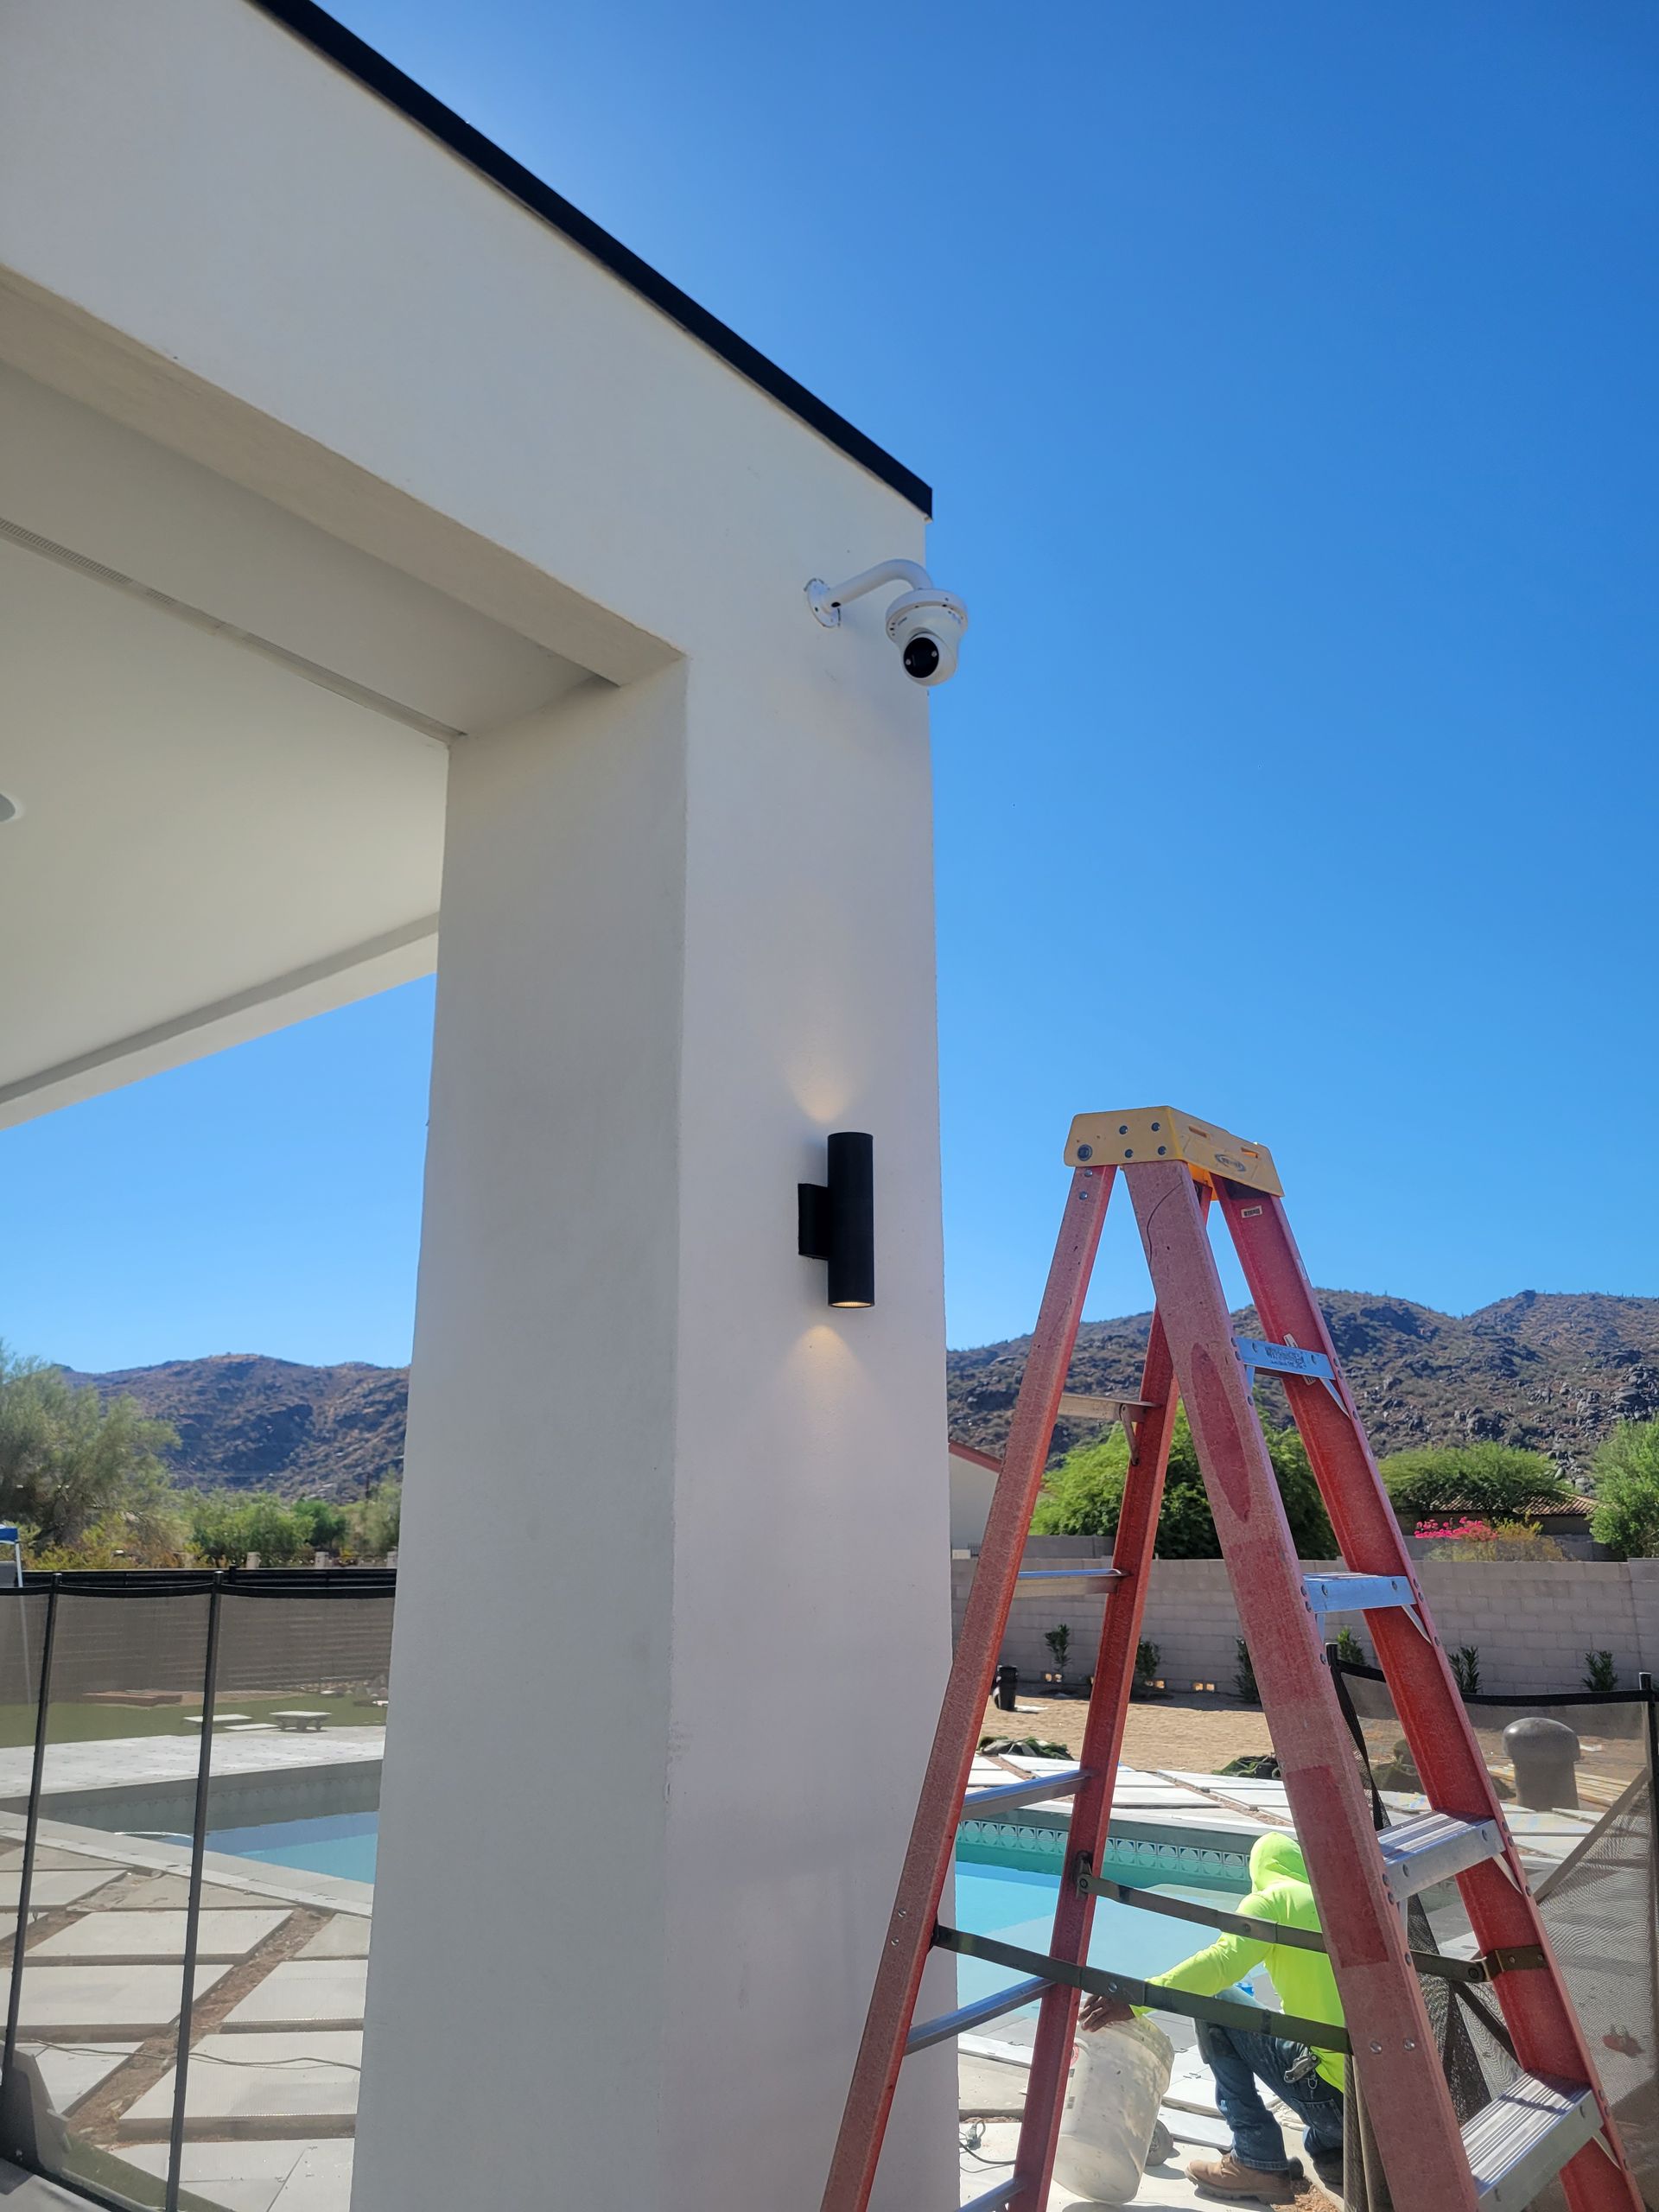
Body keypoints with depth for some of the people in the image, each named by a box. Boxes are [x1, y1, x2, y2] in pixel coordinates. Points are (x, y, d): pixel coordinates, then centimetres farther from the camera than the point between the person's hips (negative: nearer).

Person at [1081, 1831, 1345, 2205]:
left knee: (1215, 2010, 7)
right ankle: (1333, 2152, 17)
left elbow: (1221, 1961, -18)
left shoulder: (1272, 1899, -1)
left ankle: (1259, 2163, 4)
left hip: (1332, 2095, -7)